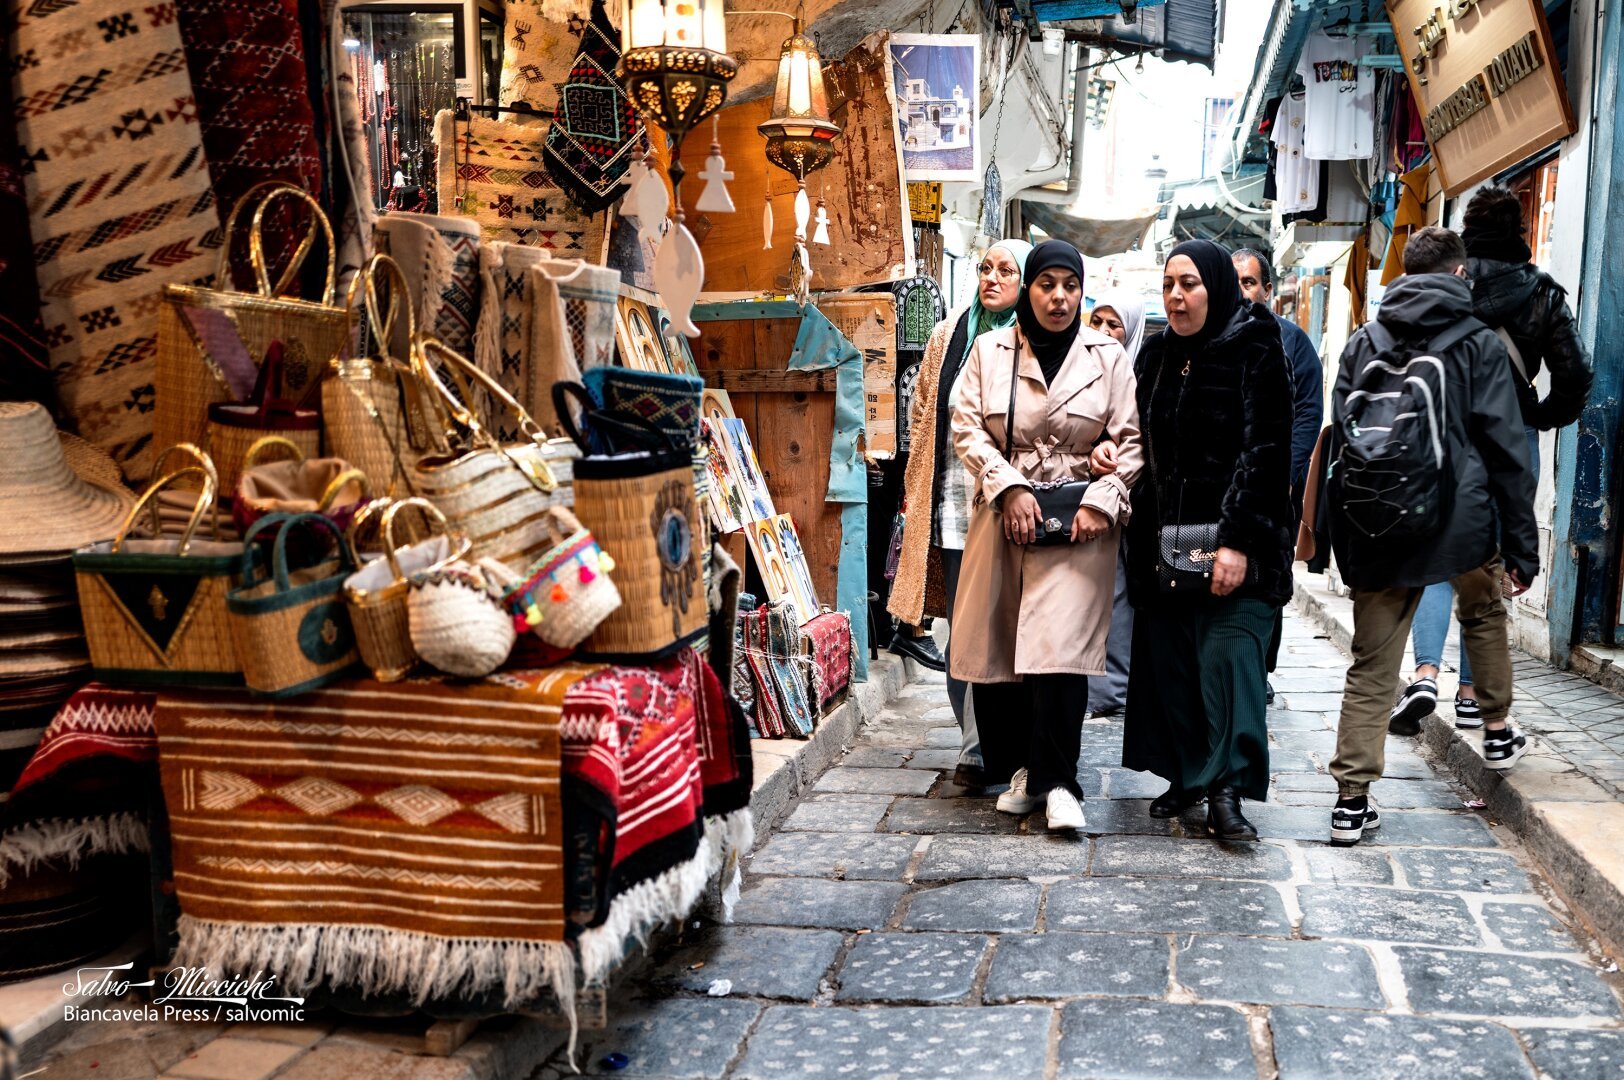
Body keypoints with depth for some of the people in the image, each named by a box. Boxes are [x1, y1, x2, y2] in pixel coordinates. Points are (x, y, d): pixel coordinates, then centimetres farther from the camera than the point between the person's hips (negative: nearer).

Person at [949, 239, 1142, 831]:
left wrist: (1103, 500, -9)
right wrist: (1009, 487, -11)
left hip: (1079, 522, -2)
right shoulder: (990, 350, 6)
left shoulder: (1108, 356, 5)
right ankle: (1020, 768, 19)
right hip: (1004, 517, 2)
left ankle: (1055, 782, -4)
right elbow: (966, 428, 1)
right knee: (997, 646, 3)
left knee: (1059, 646, -13)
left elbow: (1133, 441, 4)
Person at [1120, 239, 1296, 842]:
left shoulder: (1255, 352, -6)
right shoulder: (1156, 356, 13)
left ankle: (1224, 790, -2)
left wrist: (1238, 540, -20)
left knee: (1228, 657, -8)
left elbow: (1263, 451, -13)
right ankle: (1185, 775, 19)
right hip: (1163, 538, 6)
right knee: (1167, 658, 7)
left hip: (1230, 540, -6)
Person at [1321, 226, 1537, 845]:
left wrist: (1342, 540, 14)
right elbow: (1506, 452, -4)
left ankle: (1352, 801, 5)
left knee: (1371, 666, 7)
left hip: (1376, 535, 2)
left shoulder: (1362, 343, 8)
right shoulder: (1478, 343, -2)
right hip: (1460, 526, -2)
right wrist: (1522, 547, 1)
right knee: (1485, 612, 30)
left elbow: (1339, 445, 9)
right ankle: (1497, 735, 43)